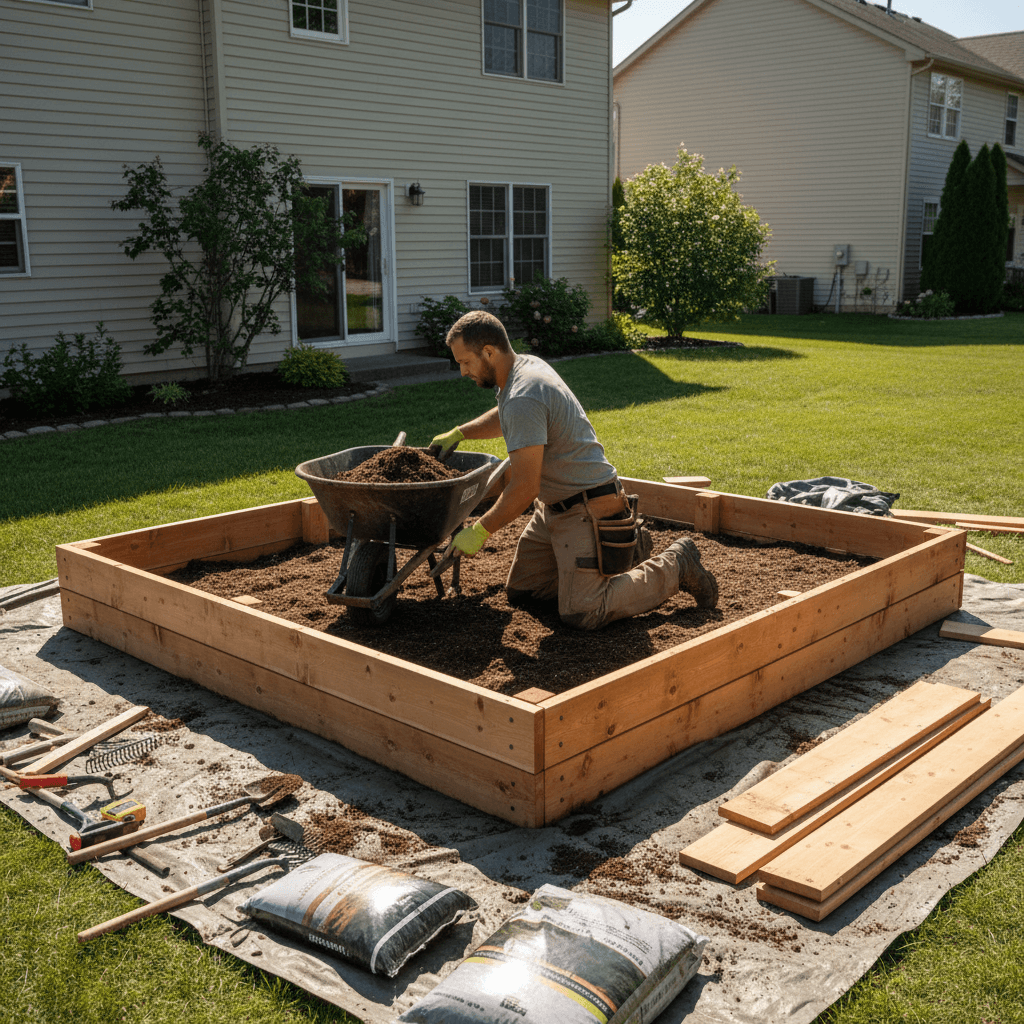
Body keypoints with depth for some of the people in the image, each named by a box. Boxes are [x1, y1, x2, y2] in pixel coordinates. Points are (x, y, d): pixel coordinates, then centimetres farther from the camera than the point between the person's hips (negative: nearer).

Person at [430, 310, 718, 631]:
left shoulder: (523, 399, -26)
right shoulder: (526, 365, 6)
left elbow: (524, 488, -26)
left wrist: (479, 532, -16)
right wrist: (458, 433, 26)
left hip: (586, 508, -10)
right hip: (554, 507, 10)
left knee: (581, 614, -15)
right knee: (519, 591, 14)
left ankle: (675, 566, 4)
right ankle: (621, 547, 23)